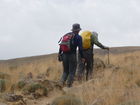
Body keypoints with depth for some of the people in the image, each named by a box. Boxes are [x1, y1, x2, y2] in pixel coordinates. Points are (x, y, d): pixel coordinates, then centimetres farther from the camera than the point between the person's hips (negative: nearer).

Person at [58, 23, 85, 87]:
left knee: (65, 71, 15)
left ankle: (61, 84, -3)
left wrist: (59, 54, 16)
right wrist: (82, 57, 1)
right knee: (72, 72, 4)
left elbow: (61, 45, 10)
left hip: (64, 55, 5)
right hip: (72, 56, -5)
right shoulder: (78, 37, -3)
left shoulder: (66, 35, 12)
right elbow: (80, 48, -8)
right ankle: (69, 85, -2)